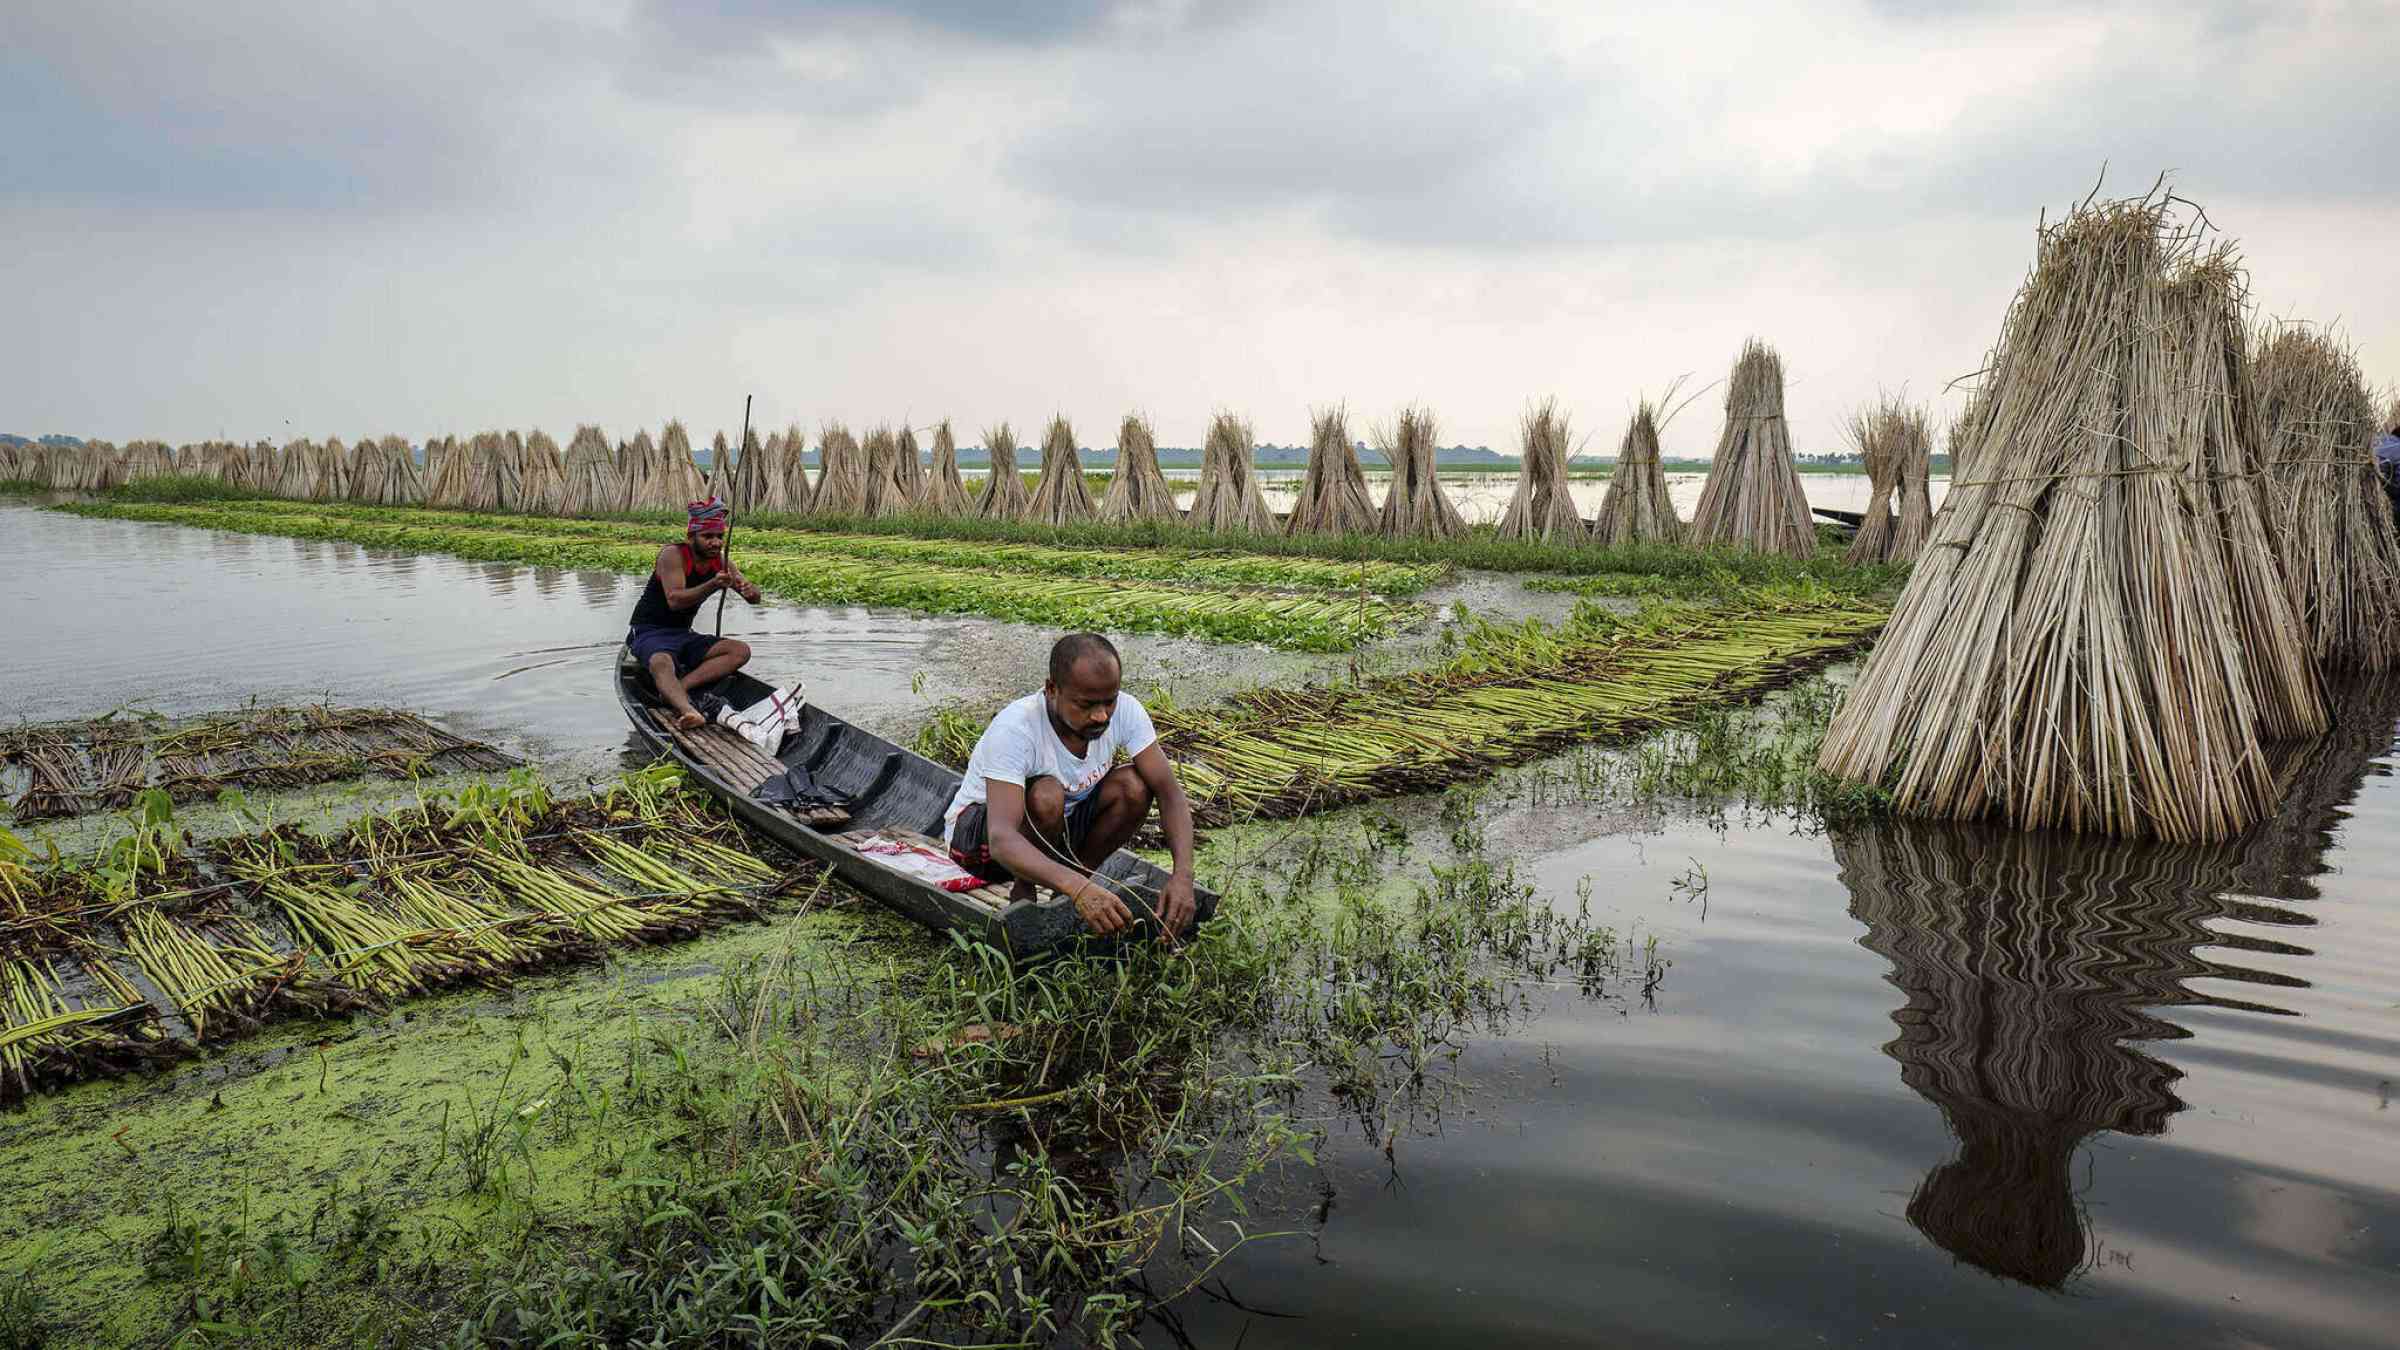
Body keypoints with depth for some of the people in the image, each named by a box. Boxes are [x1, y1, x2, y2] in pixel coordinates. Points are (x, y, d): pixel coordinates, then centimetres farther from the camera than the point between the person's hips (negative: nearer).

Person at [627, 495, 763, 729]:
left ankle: (679, 687, -27)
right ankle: (687, 710, -64)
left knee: (741, 651, -14)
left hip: (683, 635, 6)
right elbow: (674, 600, -29)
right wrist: (712, 585, -42)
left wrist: (749, 591, -28)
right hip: (648, 633, -6)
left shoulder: (722, 562, 2)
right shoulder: (673, 555, -16)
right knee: (661, 662, -39)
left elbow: (755, 598, -3)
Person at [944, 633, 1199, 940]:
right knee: (1046, 797, -37)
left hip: (1059, 827, 5)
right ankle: (1022, 893, -9)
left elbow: (1170, 792, -20)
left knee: (1133, 786, -22)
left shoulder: (1124, 710, -20)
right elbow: (1001, 840, -45)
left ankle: (1077, 876, -2)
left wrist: (1182, 875, -38)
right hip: (976, 833, -5)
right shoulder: (1014, 729, -35)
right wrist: (1078, 888, -60)